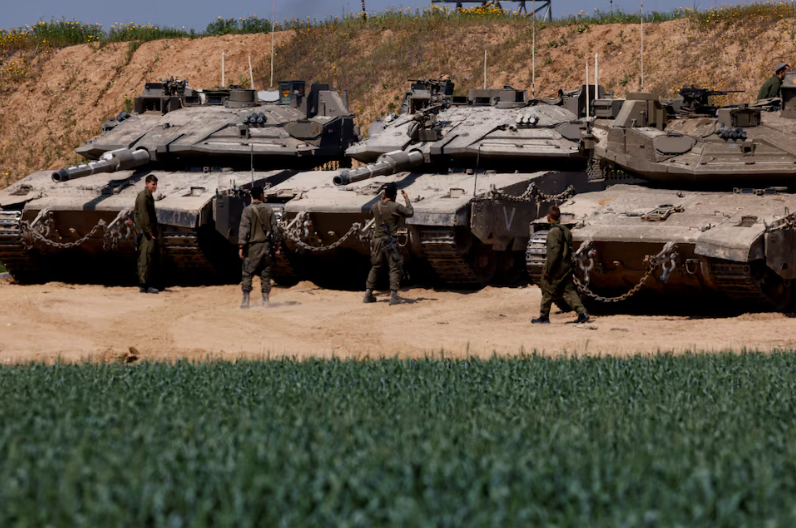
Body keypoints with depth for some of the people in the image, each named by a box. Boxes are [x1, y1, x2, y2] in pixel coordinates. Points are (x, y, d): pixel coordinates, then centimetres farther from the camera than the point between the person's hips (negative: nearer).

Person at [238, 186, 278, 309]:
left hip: (253, 245, -3)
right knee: (265, 273, 11)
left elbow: (244, 228, -12)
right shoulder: (269, 209, 3)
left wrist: (241, 246, -13)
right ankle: (266, 299, 12)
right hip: (266, 245, 3)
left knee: (247, 273, 0)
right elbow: (274, 227, 6)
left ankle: (245, 300, -8)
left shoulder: (248, 210, -7)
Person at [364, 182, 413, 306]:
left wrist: (381, 199, 25)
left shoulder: (376, 206, 3)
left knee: (375, 267, 16)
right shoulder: (395, 207, -12)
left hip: (377, 241, 5)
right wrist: (407, 199, 10)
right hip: (390, 241, -5)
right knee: (395, 268, 0)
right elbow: (410, 213, -1)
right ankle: (393, 295, -7)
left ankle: (368, 293, 17)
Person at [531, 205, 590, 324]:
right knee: (569, 291, 8)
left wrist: (547, 270, -19)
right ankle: (582, 313, -5)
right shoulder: (566, 230, 10)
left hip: (556, 269, -8)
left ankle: (544, 316, 14)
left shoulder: (554, 232, -17)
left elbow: (554, 252, -22)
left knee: (547, 292, 5)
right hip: (566, 267, 8)